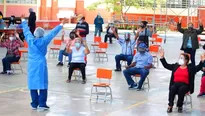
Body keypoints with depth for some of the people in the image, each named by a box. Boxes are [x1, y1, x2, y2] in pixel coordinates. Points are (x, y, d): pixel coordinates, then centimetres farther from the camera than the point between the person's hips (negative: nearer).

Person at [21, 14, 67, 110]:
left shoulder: (30, 39, -2)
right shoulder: (44, 41, -10)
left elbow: (26, 30, 13)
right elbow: (53, 33, -7)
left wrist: (23, 21, 29)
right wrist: (61, 24, -2)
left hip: (31, 65, 4)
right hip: (41, 64, -4)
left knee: (33, 84, 7)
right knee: (42, 84, 1)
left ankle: (34, 104, 12)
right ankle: (42, 104, -1)